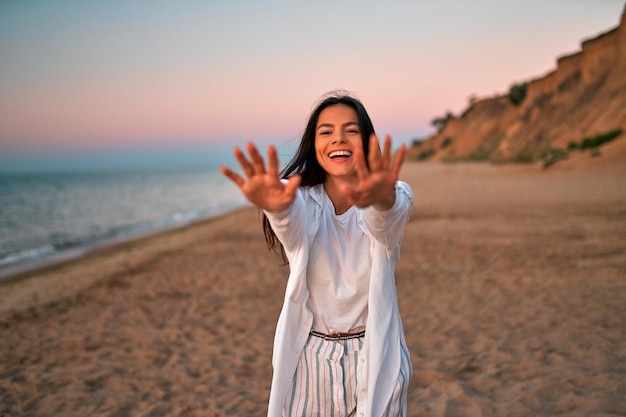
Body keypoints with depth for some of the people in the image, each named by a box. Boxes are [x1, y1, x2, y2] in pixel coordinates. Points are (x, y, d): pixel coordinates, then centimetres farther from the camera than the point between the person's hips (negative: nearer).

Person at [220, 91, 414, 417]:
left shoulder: (395, 199, -11)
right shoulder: (301, 201, -9)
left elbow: (385, 218, -33)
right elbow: (291, 219, -31)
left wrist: (382, 199, -57)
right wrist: (275, 204, -55)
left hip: (374, 357, 0)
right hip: (310, 359, 1)